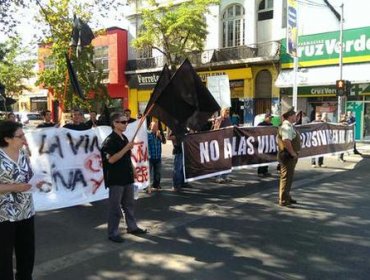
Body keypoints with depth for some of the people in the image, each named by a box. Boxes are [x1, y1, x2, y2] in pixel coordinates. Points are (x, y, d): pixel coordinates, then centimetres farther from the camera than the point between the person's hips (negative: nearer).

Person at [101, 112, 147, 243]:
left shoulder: (124, 138, 12)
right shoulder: (110, 140, -15)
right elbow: (111, 159, -25)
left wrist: (133, 170, 19)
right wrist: (126, 148, -25)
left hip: (127, 177, 8)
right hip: (116, 179, -8)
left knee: (129, 204, 18)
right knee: (115, 207, 0)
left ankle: (132, 227, 31)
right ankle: (113, 233, 11)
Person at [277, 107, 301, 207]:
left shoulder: (289, 126, 14)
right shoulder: (287, 127, -20)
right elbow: (286, 141, -34)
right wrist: (292, 153, -23)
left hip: (290, 156, 11)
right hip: (288, 156, -11)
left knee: (288, 177, 19)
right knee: (286, 177, -5)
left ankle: (286, 197, 32)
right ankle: (283, 200, 2)